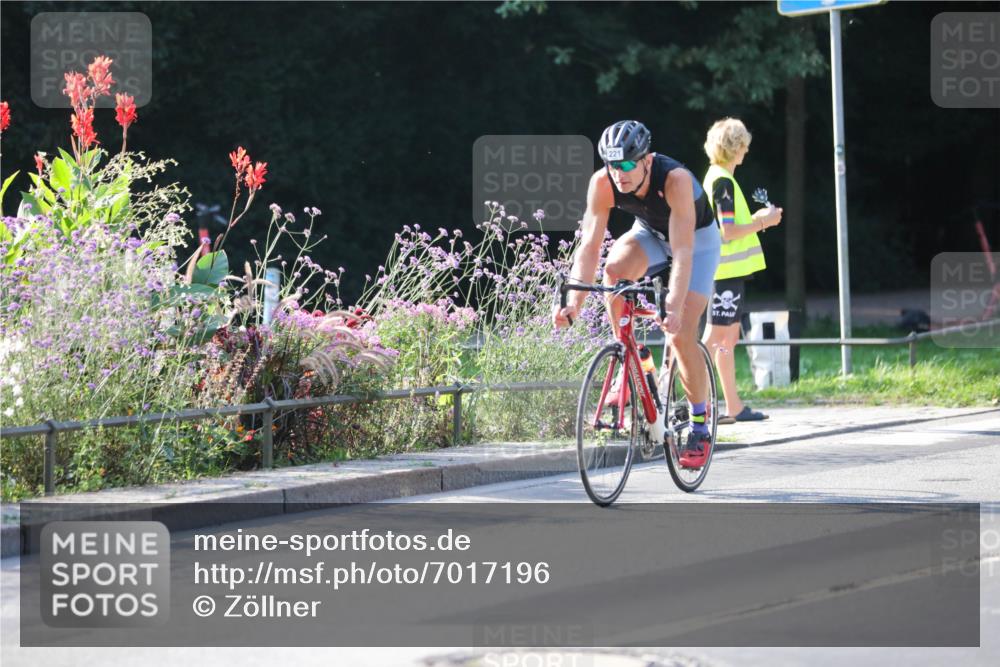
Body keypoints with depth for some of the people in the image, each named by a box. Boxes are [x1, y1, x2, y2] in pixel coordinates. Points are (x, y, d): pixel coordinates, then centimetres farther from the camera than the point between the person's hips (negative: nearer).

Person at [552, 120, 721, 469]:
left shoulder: (675, 179, -39)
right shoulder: (602, 183, -27)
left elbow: (682, 253, -42)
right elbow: (589, 246, -27)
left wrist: (674, 308, -53)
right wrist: (574, 303, -40)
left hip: (697, 238, -3)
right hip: (651, 233, 3)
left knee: (681, 333, -16)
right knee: (615, 267, -31)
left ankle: (700, 429, 0)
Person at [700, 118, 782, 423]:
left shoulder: (715, 178, 15)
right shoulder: (723, 181, -15)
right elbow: (728, 230, -20)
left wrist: (758, 218, 14)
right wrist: (763, 222, -9)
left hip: (729, 270, 10)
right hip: (727, 270, -10)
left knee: (729, 336, 12)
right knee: (716, 336, -10)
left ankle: (734, 406, 16)